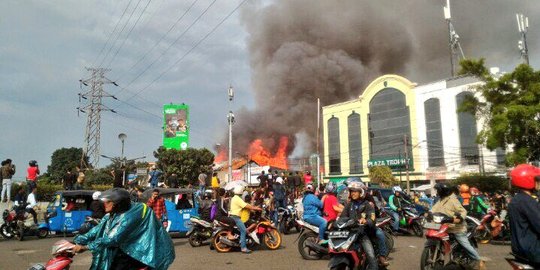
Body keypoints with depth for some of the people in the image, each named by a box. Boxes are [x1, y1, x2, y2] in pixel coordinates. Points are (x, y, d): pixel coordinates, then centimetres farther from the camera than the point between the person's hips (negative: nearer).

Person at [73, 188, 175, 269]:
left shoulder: (131, 215, -26)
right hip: (122, 249, 9)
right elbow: (97, 231, 6)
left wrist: (85, 247, -25)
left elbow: (113, 238, -28)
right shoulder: (112, 214, 4)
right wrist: (76, 242, -3)